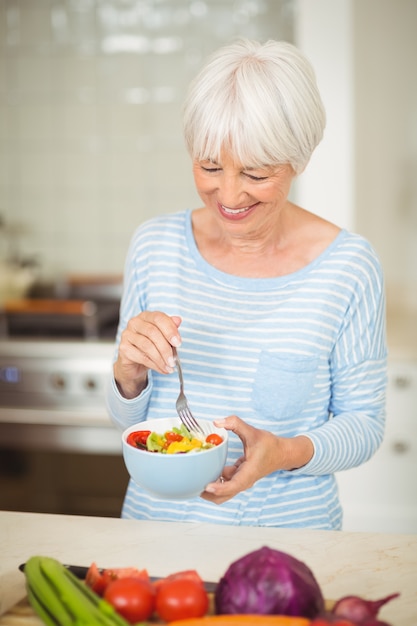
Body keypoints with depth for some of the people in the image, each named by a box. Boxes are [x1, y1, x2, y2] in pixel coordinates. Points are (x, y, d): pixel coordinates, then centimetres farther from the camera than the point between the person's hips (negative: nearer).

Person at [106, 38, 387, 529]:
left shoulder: (349, 266, -9)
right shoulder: (154, 245, 0)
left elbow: (364, 423, 0)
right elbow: (127, 418, 8)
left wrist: (290, 452, -18)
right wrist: (129, 371, -13)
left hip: (288, 529, -1)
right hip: (156, 519, 2)